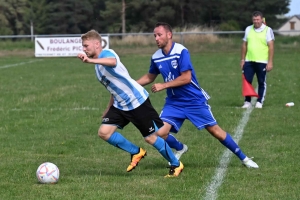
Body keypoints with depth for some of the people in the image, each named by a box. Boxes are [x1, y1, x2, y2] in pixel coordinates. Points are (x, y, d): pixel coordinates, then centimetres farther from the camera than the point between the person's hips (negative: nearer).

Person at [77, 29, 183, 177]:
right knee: (104, 132, -6)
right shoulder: (98, 66, 13)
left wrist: (90, 60, -60)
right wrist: (109, 109, 23)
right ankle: (136, 152, 12)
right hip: (120, 104, 9)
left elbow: (113, 62, -45)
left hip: (137, 101, -9)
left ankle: (176, 165, 18)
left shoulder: (106, 53, -16)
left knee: (150, 138, -2)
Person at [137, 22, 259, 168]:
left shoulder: (181, 51, -17)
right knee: (160, 133, -12)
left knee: (215, 130, -1)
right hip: (173, 103, 5)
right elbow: (150, 77, 18)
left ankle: (243, 158, 13)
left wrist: (163, 85, -21)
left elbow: (186, 78, -22)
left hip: (194, 101, -5)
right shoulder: (156, 57, 1)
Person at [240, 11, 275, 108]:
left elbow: (271, 47, -6)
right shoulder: (248, 29, 10)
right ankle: (247, 102, 9)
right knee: (247, 81, 1)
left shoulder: (268, 30, -2)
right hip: (249, 61, 4)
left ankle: (259, 102, 11)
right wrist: (242, 59, 12)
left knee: (262, 82, 3)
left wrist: (270, 62, -11)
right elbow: (244, 45, 16)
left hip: (262, 62, -3)